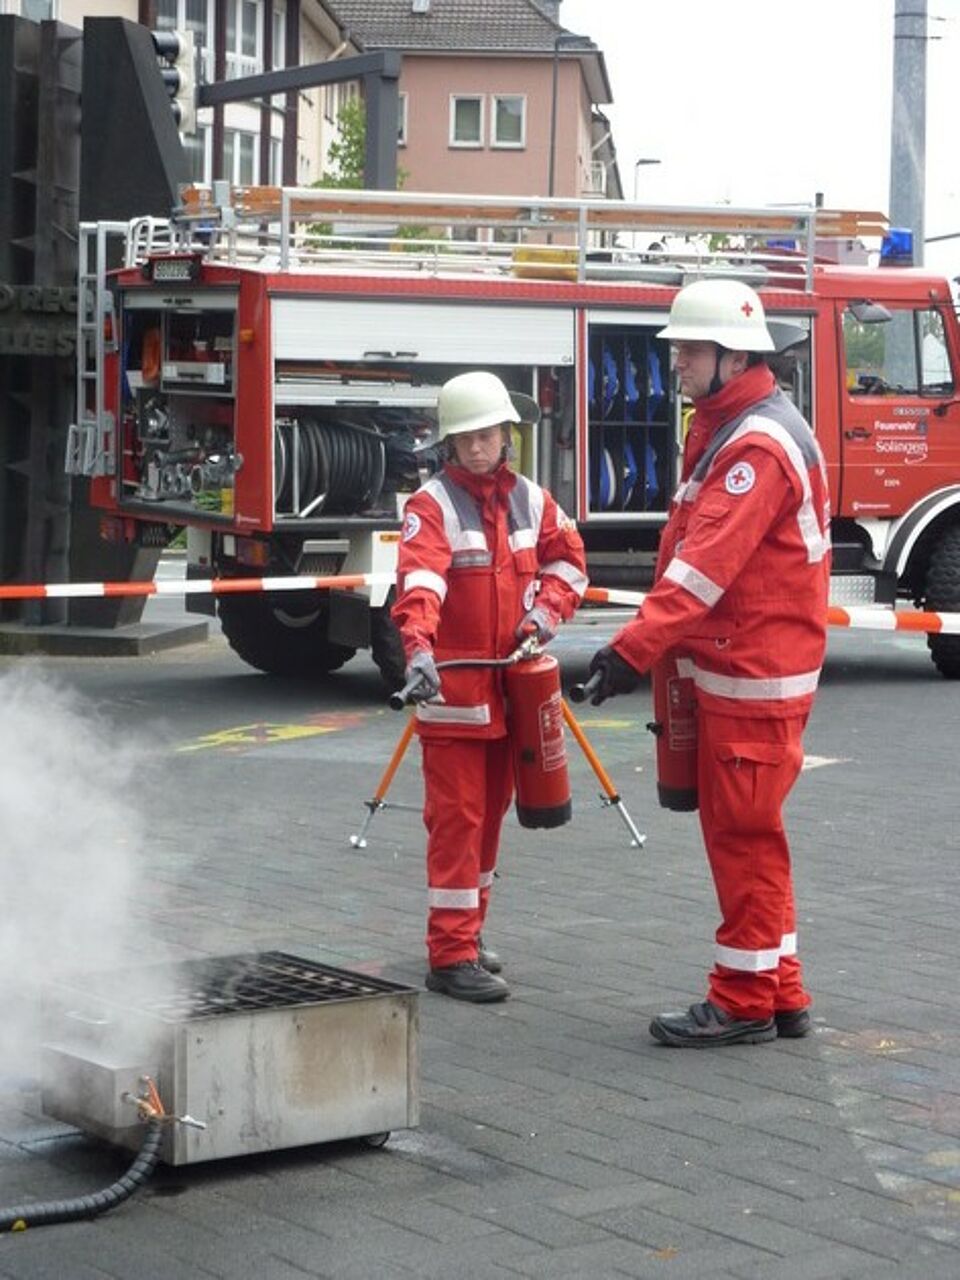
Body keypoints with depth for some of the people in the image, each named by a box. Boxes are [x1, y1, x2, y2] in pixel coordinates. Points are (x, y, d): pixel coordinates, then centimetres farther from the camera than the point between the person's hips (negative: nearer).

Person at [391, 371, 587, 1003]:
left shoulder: (530, 499, 9)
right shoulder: (432, 505, -11)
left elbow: (568, 559, 18)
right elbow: (420, 581, -26)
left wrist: (547, 608, -2)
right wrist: (418, 646, -43)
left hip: (513, 684, 6)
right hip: (455, 685, -6)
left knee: (492, 810, 15)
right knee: (457, 818, -6)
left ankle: (469, 930, 28)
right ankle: (452, 955, -3)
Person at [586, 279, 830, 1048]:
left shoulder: (760, 445, -18)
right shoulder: (723, 431, 16)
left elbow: (708, 563, -27)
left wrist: (635, 648, -30)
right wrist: (655, 645, 14)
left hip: (756, 676, -11)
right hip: (730, 667, 11)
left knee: (744, 835, -4)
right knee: (741, 832, 15)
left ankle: (745, 1003, 4)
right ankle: (780, 997, 22)